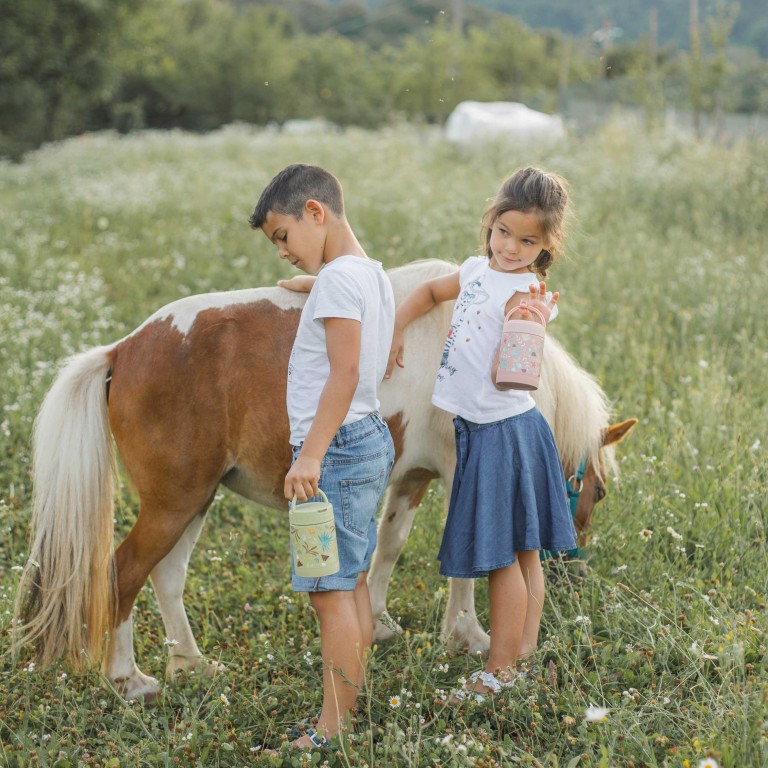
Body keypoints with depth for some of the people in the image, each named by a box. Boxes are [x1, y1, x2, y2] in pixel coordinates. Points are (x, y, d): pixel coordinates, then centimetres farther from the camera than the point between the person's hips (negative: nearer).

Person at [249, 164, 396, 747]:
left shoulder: (339, 277, -15)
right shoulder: (374, 274, 15)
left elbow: (344, 374, -22)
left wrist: (311, 455, -23)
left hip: (340, 445, -10)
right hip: (371, 438, 10)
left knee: (331, 589, -8)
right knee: (352, 585, 13)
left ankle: (332, 732, -4)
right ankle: (351, 712, 20)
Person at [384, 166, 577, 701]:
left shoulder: (529, 294, -16)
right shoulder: (477, 270, 7)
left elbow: (503, 376, -22)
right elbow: (430, 291, 25)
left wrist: (524, 324, -35)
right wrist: (395, 331, 12)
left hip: (504, 431, -8)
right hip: (480, 430, 8)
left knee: (501, 554, -1)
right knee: (521, 550, 17)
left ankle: (502, 667, 9)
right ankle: (526, 647, 28)